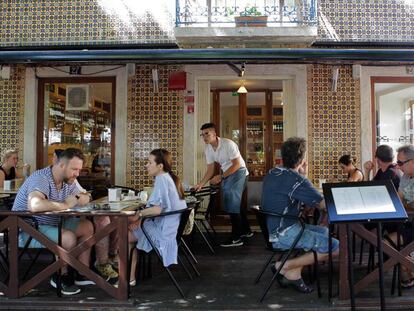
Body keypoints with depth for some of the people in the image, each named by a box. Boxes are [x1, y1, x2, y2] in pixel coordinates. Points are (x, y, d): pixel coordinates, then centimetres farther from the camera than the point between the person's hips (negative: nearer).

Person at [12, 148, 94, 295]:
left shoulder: (68, 181, 1)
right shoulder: (41, 178, -26)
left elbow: (84, 198, 9)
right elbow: (34, 205, -45)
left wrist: (80, 199, -17)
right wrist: (65, 205, -31)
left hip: (51, 224, 9)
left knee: (87, 226, 0)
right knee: (69, 238, -29)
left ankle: (83, 274, 7)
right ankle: (60, 277, -2)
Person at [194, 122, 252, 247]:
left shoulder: (228, 144, -22)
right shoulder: (208, 149, -1)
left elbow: (237, 164, -21)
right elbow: (210, 170, 4)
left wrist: (221, 177, -24)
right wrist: (200, 184, -6)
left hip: (238, 172, -8)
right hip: (226, 174, 8)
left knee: (233, 204, -12)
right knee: (235, 203, 14)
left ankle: (236, 238, -4)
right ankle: (246, 231, 31)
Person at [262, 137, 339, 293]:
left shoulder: (272, 173, 10)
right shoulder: (295, 178, -19)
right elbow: (324, 204, -17)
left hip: (271, 229, 10)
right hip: (284, 234, -9)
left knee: (324, 231, 21)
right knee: (336, 246, -7)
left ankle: (293, 273, 12)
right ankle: (287, 266, -1)